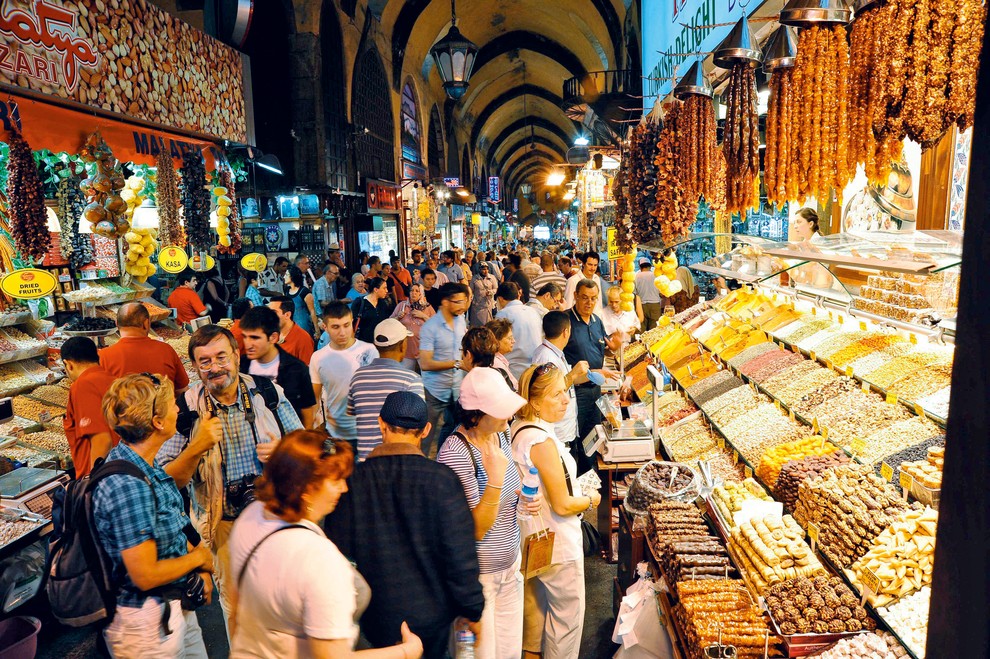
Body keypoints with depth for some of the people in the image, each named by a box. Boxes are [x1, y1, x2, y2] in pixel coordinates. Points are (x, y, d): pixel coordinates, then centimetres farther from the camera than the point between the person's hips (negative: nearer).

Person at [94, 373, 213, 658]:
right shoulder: (128, 486, -29)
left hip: (177, 604, 8)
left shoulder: (148, 465, 0)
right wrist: (199, 557, -11)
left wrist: (201, 570, 0)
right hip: (148, 621, -8)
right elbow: (146, 576, -26)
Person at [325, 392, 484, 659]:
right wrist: (472, 610, -1)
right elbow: (460, 554, -15)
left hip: (378, 617, 1)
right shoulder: (442, 479, -17)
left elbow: (337, 550, -5)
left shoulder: (353, 479, -13)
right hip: (432, 615, 0)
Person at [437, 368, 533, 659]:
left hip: (510, 564, 7)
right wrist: (496, 476, -35)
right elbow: (476, 530, -24)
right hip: (478, 575, -7)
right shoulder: (456, 453, -27)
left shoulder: (500, 433, -3)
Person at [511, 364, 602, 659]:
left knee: (534, 607, 26)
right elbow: (563, 505, -25)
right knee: (568, 614, 11)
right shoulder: (543, 441, -29)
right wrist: (591, 500, -6)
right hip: (558, 545, -9)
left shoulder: (518, 429, -2)